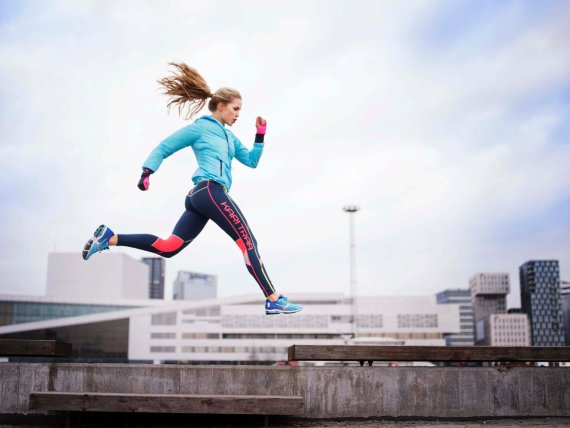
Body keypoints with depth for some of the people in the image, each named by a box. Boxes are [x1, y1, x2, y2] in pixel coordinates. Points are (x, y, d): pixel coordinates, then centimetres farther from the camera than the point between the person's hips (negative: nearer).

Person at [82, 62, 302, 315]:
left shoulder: (229, 136, 27)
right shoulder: (199, 127, 3)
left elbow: (252, 161, 26)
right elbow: (163, 148, 3)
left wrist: (260, 135, 15)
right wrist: (147, 172, -10)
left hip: (199, 196, 9)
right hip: (210, 190, -9)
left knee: (167, 247, 2)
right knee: (248, 241, -11)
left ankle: (109, 237, 4)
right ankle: (273, 300, -12)